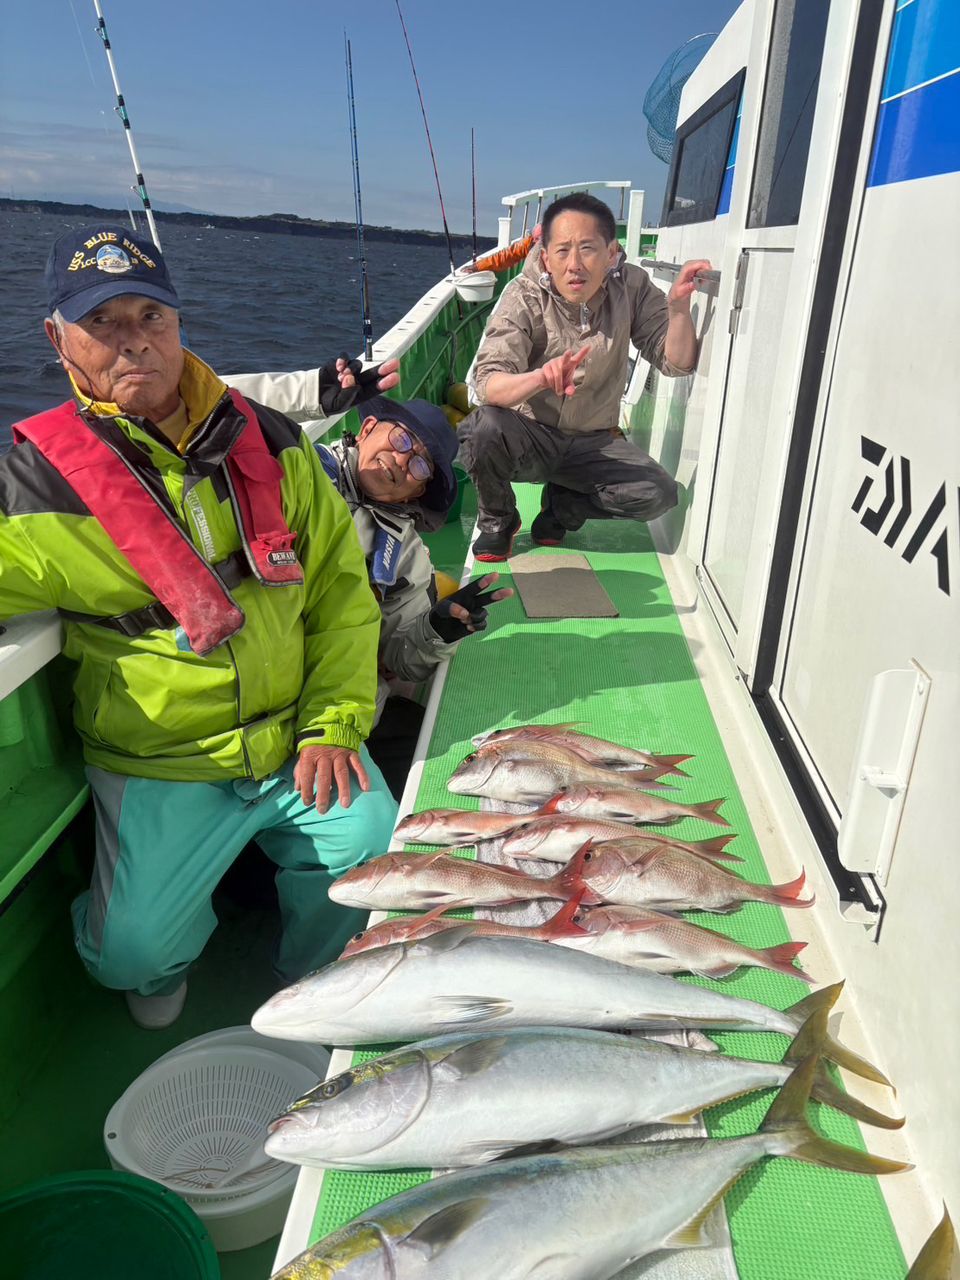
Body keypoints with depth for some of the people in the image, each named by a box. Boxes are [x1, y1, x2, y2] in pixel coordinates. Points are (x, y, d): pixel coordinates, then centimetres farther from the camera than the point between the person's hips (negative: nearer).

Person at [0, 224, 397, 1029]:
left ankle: (307, 984, 22)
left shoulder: (269, 441, 1)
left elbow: (343, 583, 3)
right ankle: (167, 965, 27)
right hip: (158, 771, -2)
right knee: (134, 953, -15)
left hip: (297, 739, 3)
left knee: (375, 851, -14)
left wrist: (334, 721, -6)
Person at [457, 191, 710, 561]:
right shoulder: (524, 298, -16)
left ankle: (562, 505, 8)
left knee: (660, 494, -22)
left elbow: (675, 363, -8)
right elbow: (489, 384, -29)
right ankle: (497, 522, -3)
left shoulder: (631, 288, -7)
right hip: (529, 436, -2)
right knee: (483, 428, -36)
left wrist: (678, 307, -27)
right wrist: (539, 378, -50)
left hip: (593, 443, 3)